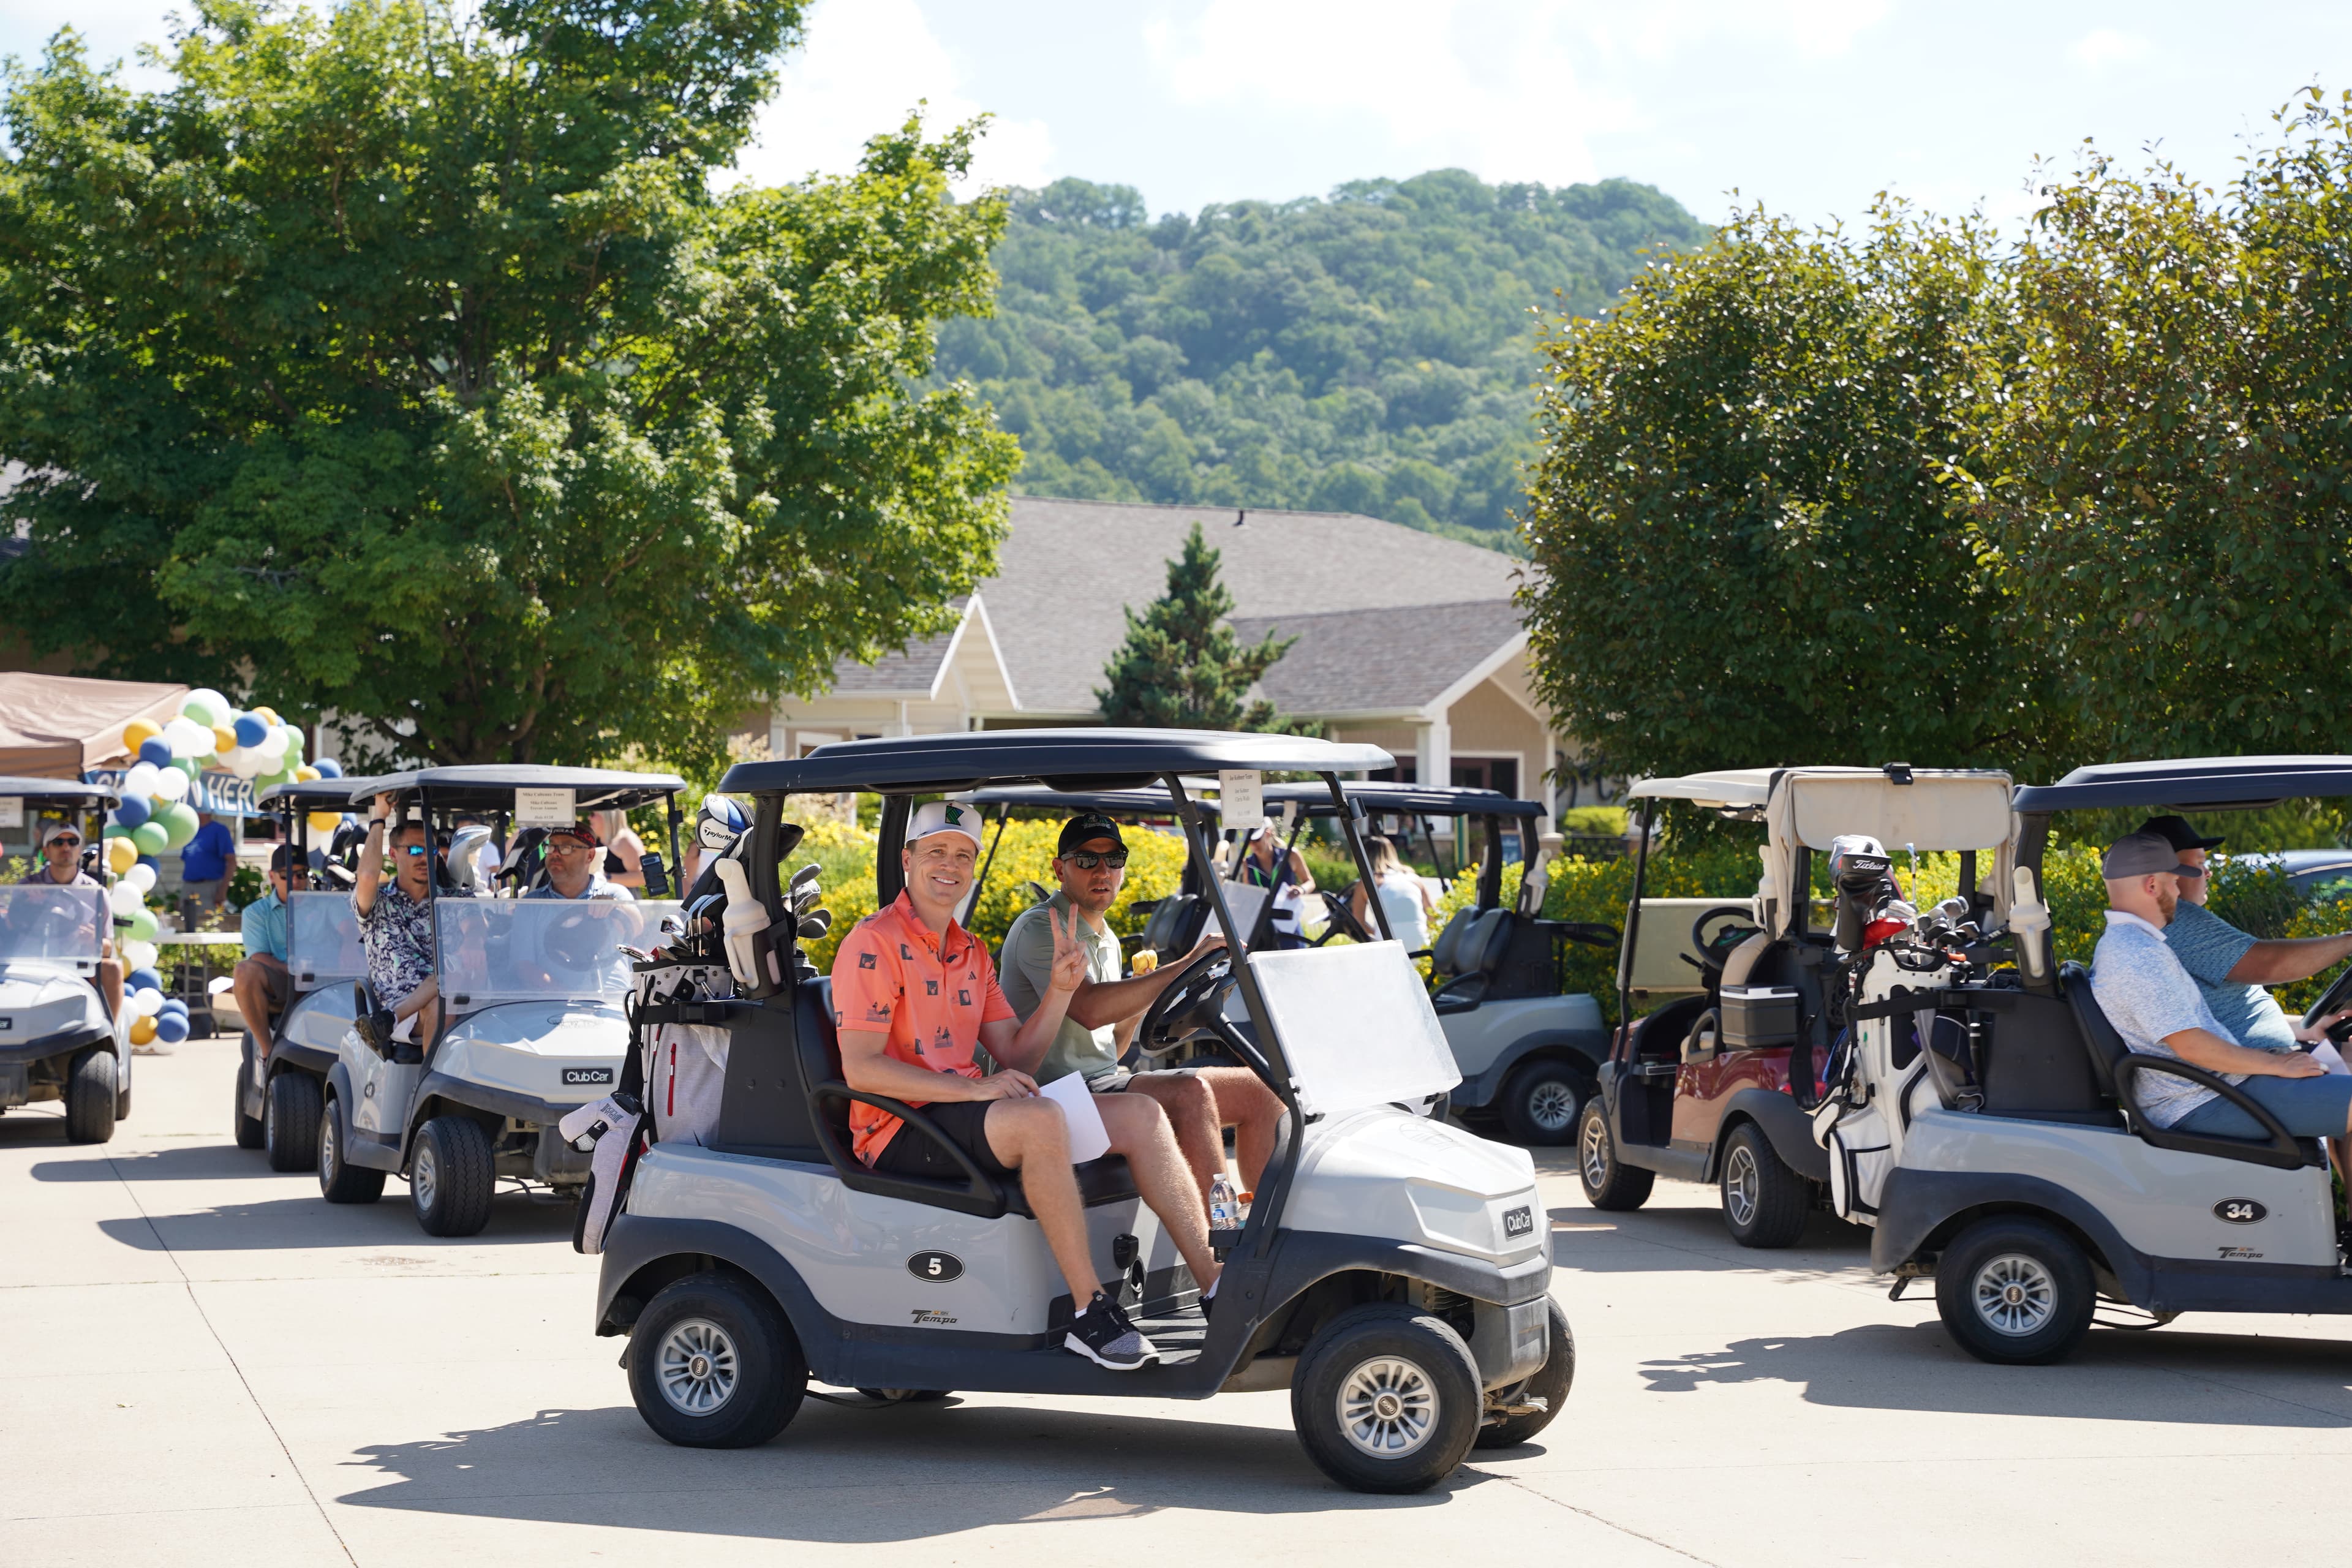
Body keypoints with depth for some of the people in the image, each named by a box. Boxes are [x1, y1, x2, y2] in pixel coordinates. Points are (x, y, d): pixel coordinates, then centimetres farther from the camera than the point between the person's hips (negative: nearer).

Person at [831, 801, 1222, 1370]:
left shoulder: (971, 952, 19)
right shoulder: (874, 943, -8)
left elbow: (1016, 1056, 14)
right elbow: (860, 1068, -17)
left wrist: (1060, 990, -2)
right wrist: (973, 1088, -22)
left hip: (966, 1114, 9)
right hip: (900, 1132, -9)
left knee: (1138, 1114, -2)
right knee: (1039, 1119, -36)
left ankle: (1218, 1287, -7)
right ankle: (1090, 1313, -32)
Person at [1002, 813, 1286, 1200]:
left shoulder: (1107, 940, 20)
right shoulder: (1040, 929, -10)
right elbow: (1089, 1009, -28)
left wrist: (1141, 999, 5)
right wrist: (1185, 966, -26)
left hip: (1106, 1081, 9)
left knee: (1257, 1090, 1)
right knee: (1190, 1092, -31)